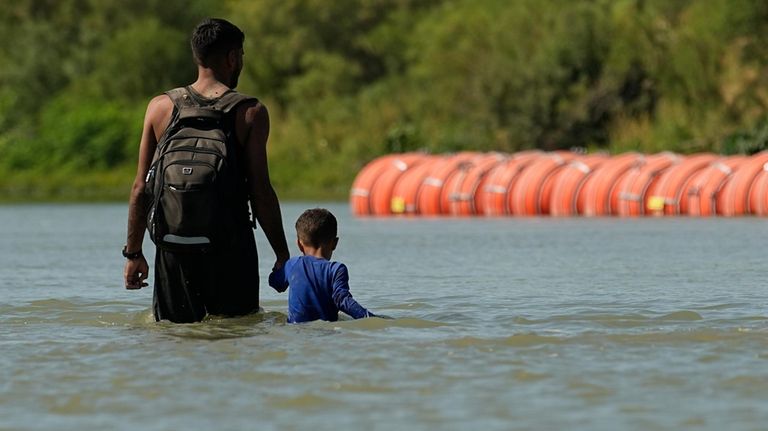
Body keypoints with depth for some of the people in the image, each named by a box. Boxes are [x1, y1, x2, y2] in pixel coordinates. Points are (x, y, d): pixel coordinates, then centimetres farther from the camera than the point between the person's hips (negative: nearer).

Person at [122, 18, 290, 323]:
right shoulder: (251, 113, -3)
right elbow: (261, 193, -6)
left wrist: (133, 253, 10)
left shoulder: (160, 108, 4)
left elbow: (141, 189, 4)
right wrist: (282, 255, 2)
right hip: (232, 246, -2)